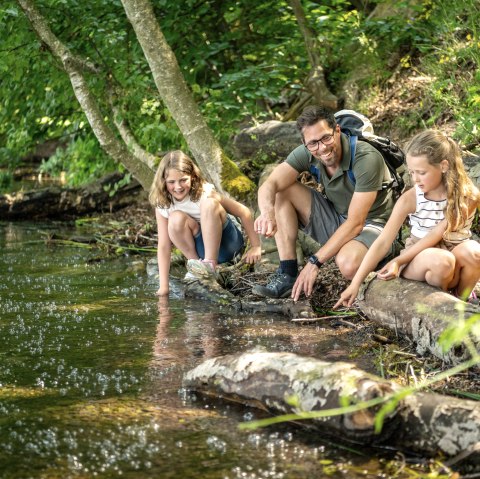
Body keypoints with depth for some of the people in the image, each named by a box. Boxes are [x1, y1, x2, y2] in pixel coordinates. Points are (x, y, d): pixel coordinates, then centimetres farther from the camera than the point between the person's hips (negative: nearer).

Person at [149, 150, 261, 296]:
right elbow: (163, 246, -13)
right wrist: (163, 287, -19)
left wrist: (255, 246, -12)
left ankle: (210, 264, -28)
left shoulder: (205, 194, -21)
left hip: (227, 243, -2)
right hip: (204, 248, 2)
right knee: (176, 218, -27)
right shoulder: (163, 205, -13)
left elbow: (244, 212, -14)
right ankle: (194, 262, -11)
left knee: (209, 203, -30)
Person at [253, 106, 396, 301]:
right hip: (335, 218, 6)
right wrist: (267, 212, -46)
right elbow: (269, 185, -21)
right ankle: (287, 274, -12)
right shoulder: (307, 153, -11)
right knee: (282, 191, -12)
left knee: (348, 264, -39)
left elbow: (355, 223, -28)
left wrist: (315, 262, -29)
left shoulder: (366, 159, -28)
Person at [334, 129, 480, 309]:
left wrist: (398, 261, -24)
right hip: (419, 258, -1)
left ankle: (462, 300, -7)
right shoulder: (410, 200, -11)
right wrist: (355, 284, -19)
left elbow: (436, 235, -17)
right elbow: (382, 242, -13)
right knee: (440, 261, -38)